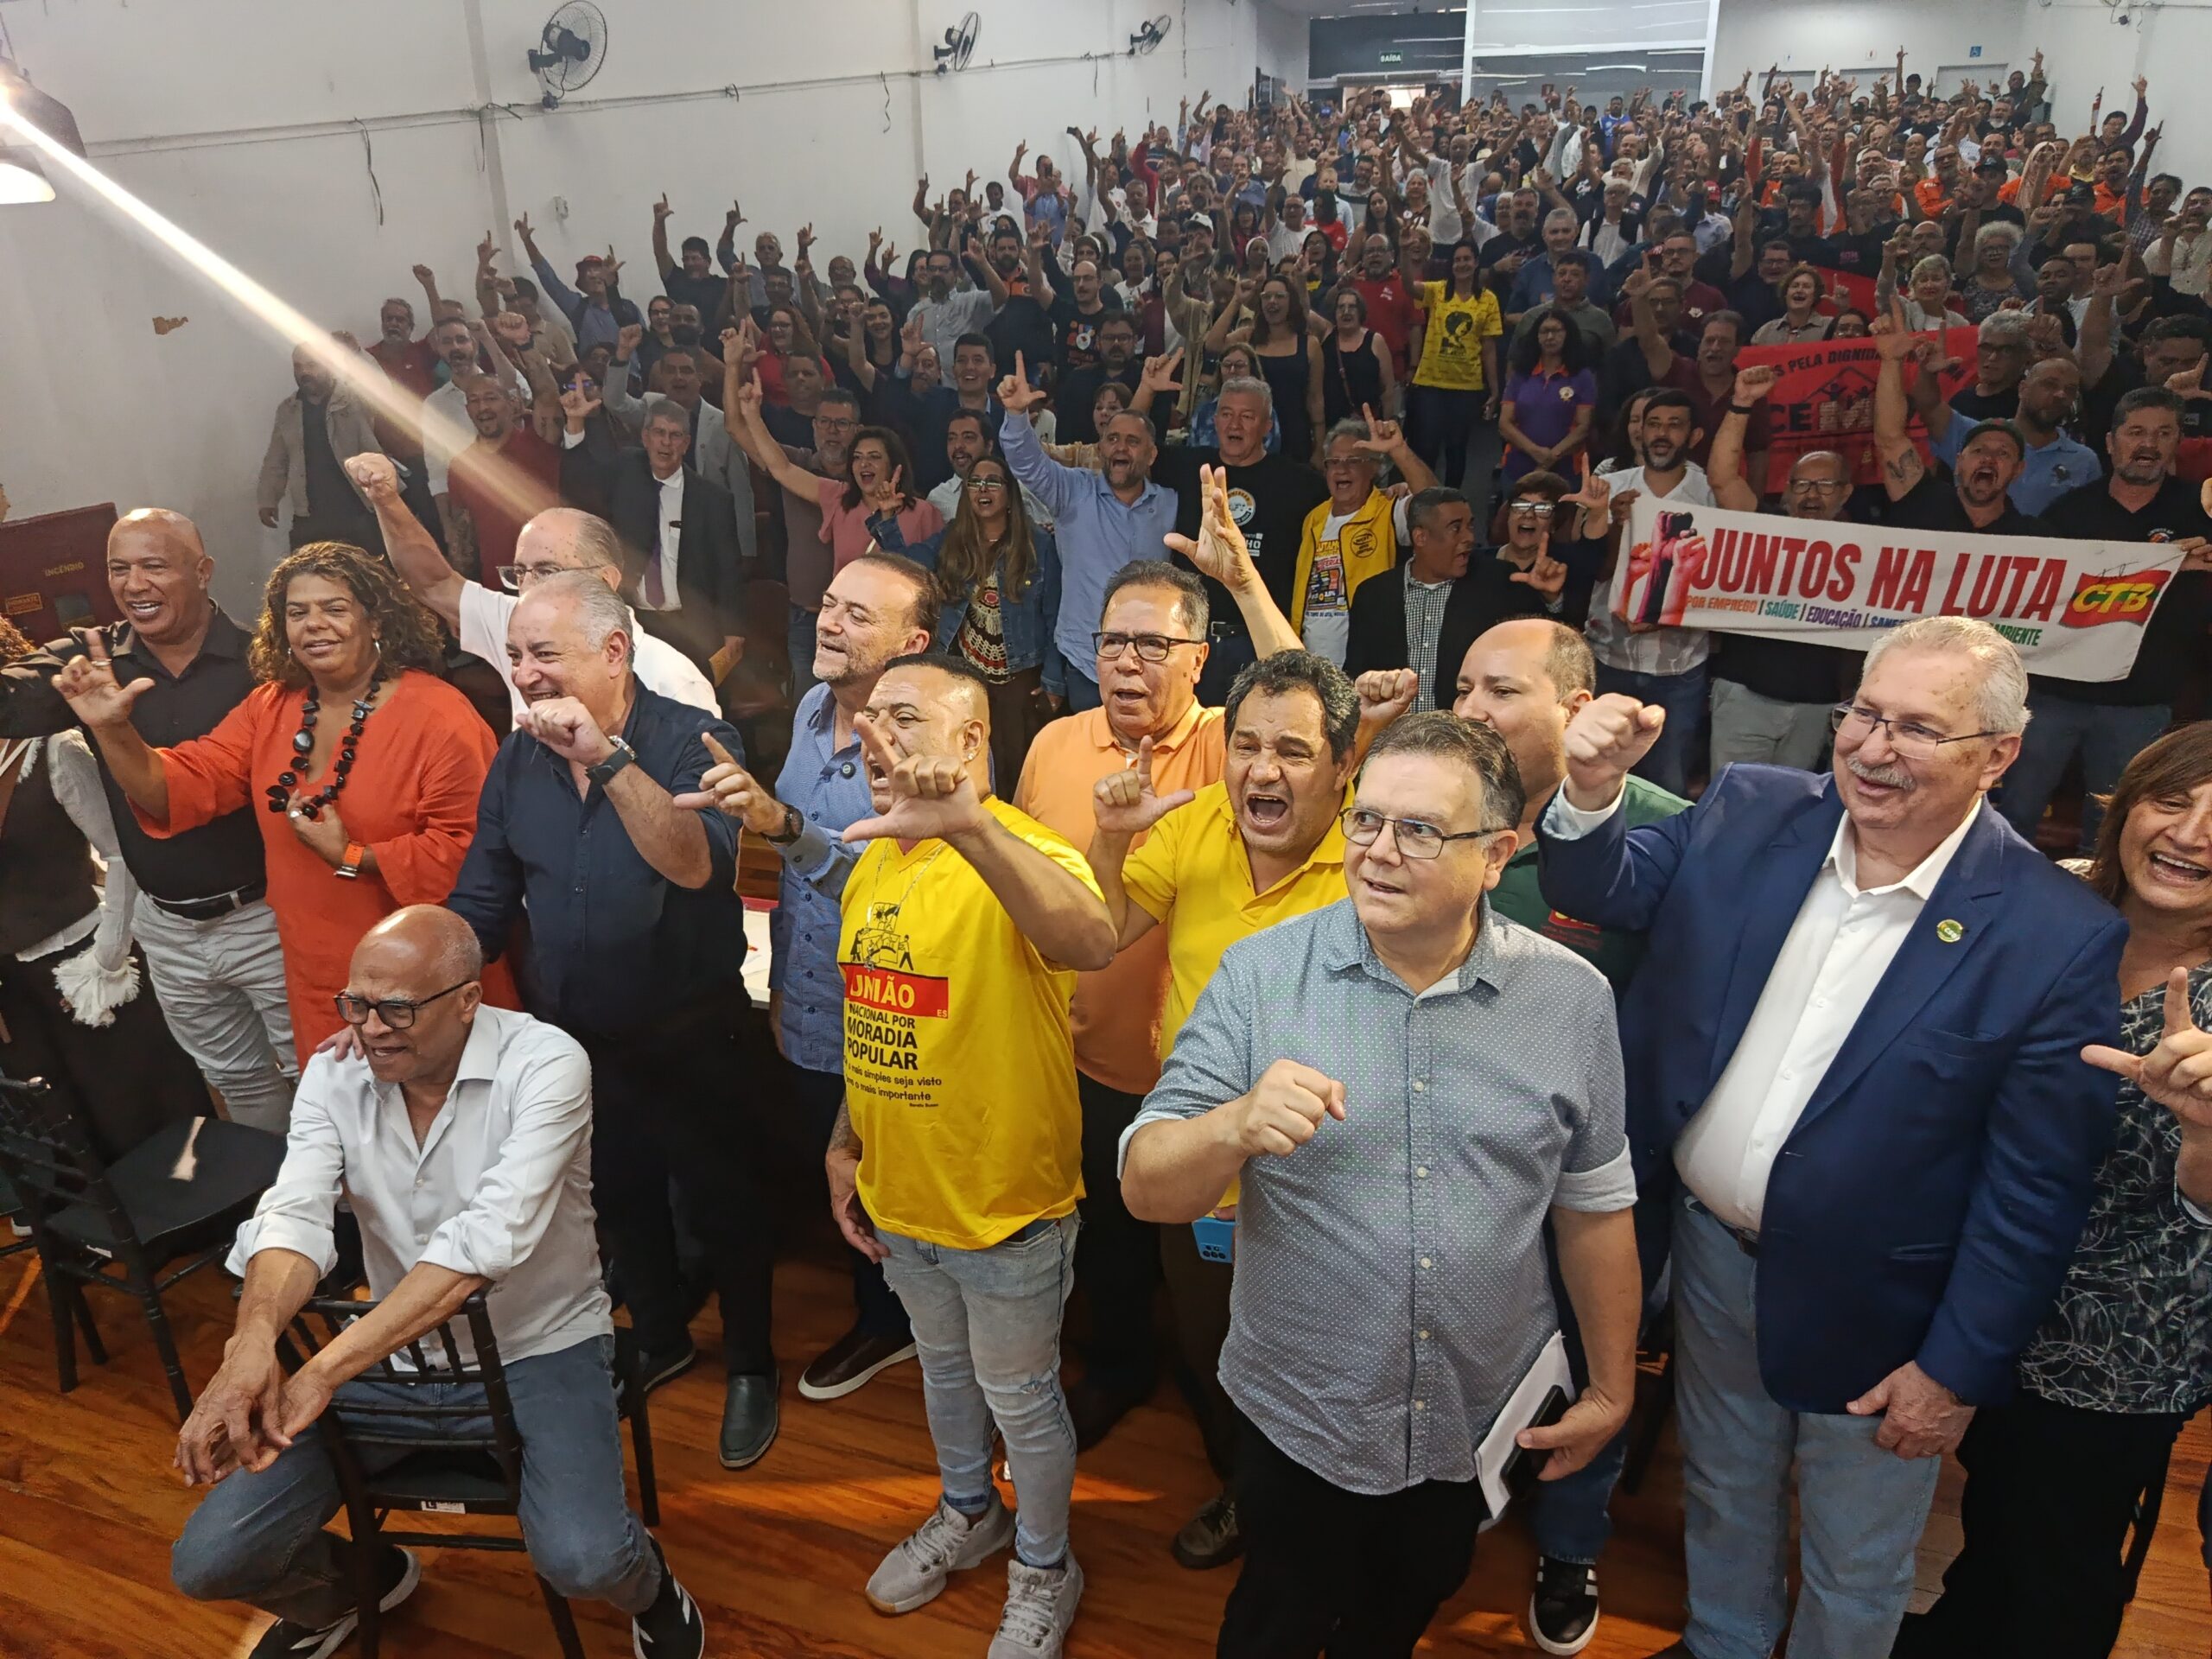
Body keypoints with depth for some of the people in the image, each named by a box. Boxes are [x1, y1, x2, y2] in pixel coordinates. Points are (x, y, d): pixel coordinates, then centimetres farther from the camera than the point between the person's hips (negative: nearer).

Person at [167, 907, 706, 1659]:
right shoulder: (332, 1076, -4)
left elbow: (487, 1238, -30)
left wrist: (325, 1370, -37)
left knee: (582, 1561, -28)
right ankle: (356, 1584, 30)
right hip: (394, 1350, 5)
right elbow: (295, 1215, -17)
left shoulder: (545, 1065, -20)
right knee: (209, 1561, -5)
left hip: (540, 1344, -4)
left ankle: (647, 1585, 12)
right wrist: (253, 1340, -39)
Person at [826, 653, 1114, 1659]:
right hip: (896, 1195, 7)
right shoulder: (875, 859, 0)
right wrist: (846, 1143, 13)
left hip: (1005, 1207, -7)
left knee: (1019, 1400, 14)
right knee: (944, 1368, 28)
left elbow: (1090, 944, -48)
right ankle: (966, 1514, 54)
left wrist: (968, 822, -60)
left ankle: (1043, 1569, 40)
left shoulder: (1017, 854, -24)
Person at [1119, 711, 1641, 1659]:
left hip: (1483, 1424, 2)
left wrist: (1612, 1387, 8)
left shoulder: (1570, 1000, -10)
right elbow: (1147, 1189, -18)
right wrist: (1236, 1125, -38)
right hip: (1301, 1420, -2)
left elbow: (1594, 1205, 2)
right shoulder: (1261, 975, -16)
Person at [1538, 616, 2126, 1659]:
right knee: (1721, 1499, 30)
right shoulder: (1749, 814, -9)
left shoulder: (2058, 937, -21)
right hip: (1711, 1249, 4)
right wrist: (1591, 791, -24)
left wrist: (1959, 1368, -11)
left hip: (1871, 1315, -4)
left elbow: (2035, 1189, -16)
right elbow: (1601, 890, -3)